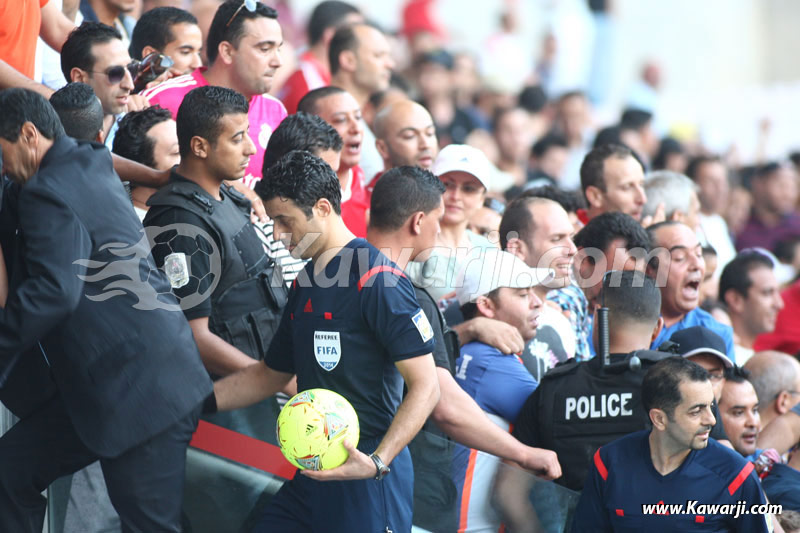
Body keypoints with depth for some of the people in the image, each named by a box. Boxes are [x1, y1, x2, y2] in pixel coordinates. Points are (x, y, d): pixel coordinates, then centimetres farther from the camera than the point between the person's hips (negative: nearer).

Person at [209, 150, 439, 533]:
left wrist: (378, 462, -28)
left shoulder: (376, 280, -13)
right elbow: (269, 375, 26)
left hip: (367, 485, -8)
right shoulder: (305, 284, 15)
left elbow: (425, 386, -17)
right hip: (311, 479, 8)